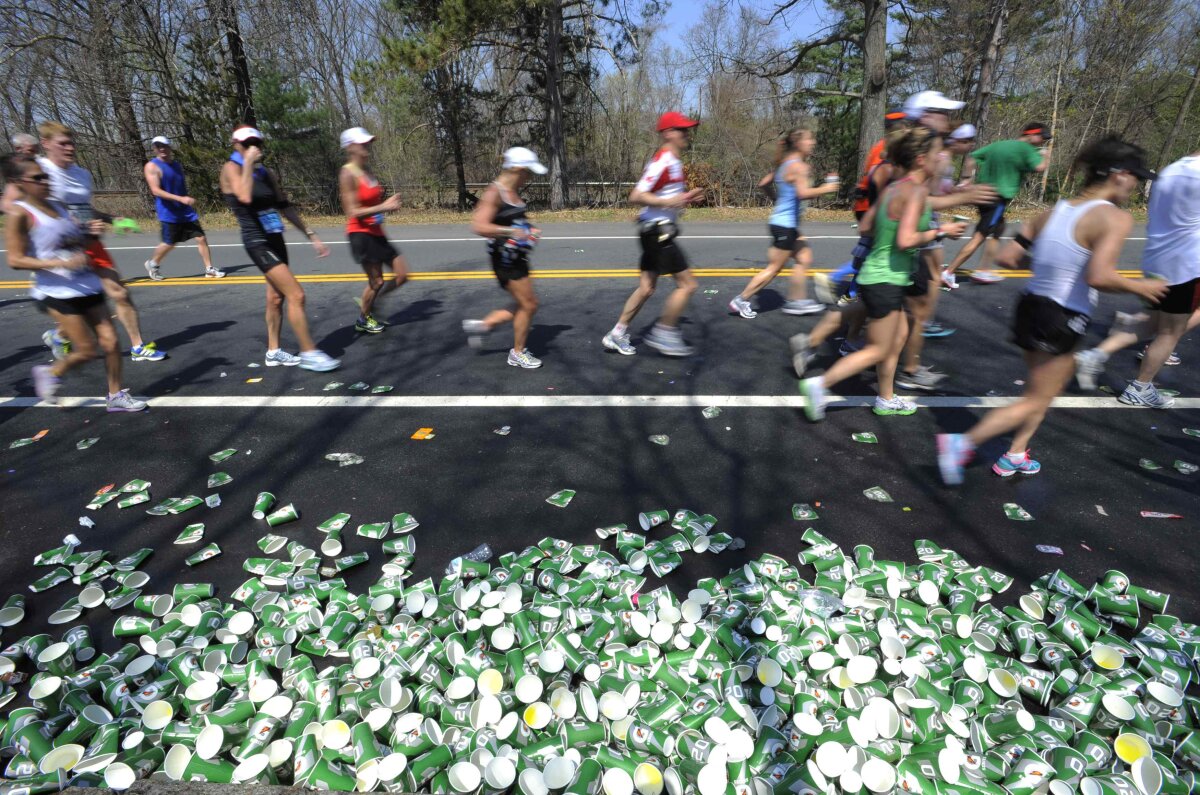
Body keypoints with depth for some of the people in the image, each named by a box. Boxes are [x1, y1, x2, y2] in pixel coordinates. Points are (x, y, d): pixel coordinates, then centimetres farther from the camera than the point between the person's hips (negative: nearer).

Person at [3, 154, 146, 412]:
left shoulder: (58, 206, 11)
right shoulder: (19, 214, -10)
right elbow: (15, 260, -14)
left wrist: (91, 231, 4)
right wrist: (61, 263, -25)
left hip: (87, 285, 6)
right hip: (58, 292, -6)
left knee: (110, 341, 2)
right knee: (86, 350, -4)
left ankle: (116, 395, 13)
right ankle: (50, 373, 26)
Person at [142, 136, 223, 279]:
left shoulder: (176, 164, 11)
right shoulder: (152, 166, -10)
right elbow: (156, 191, -20)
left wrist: (189, 201, 21)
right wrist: (181, 199, -30)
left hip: (186, 211, 5)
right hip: (168, 213, -5)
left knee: (201, 238, -5)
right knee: (170, 243, 4)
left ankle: (209, 269, -1)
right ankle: (152, 264, 29)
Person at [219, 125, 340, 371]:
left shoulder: (266, 173, 12)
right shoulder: (231, 168, -8)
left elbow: (285, 207, 16)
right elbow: (245, 197, -29)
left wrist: (312, 236, 12)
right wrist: (248, 163, -20)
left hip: (275, 240, 8)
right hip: (258, 243, -8)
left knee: (276, 298, 13)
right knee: (296, 294, -16)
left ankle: (273, 352, 26)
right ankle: (309, 353, -10)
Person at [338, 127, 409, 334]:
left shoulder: (368, 170, 10)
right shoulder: (347, 174, -13)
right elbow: (353, 212, -18)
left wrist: (389, 203, 4)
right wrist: (383, 207, -22)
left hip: (377, 233, 8)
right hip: (361, 234, -8)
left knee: (402, 275, 7)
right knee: (376, 282, -2)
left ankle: (368, 303, 26)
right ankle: (363, 320, 22)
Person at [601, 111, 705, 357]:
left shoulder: (673, 162, 15)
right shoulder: (661, 161, -16)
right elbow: (636, 196, -22)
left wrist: (686, 198, 13)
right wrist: (670, 202, -31)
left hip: (660, 232, 10)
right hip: (657, 231, -10)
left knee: (646, 288, 12)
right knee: (688, 283, -6)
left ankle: (617, 335, 19)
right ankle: (663, 334, 3)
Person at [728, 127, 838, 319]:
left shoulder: (785, 164, 12)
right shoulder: (798, 166, -16)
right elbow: (803, 193, -30)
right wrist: (825, 189, -17)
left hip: (788, 225, 10)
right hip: (785, 225, -10)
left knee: (804, 259, 13)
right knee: (774, 268, -3)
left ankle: (796, 301, 17)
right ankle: (741, 301, 3)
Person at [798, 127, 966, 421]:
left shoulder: (892, 188, 7)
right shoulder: (916, 191, -18)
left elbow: (866, 225, 15)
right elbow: (906, 241, -26)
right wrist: (940, 232, -13)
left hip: (880, 277, 10)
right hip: (885, 282, -10)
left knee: (899, 336, 21)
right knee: (878, 351, 1)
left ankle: (886, 399, 32)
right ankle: (820, 384, 0)